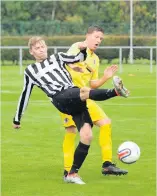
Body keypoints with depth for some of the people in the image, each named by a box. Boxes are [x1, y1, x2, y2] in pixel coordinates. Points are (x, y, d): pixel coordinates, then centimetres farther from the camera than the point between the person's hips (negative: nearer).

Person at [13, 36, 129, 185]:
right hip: (60, 99, -4)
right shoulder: (30, 71, 22)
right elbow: (25, 95, 28)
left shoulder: (57, 58, 27)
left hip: (76, 101, 4)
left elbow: (79, 58, 18)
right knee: (85, 91, -36)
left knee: (86, 135, -14)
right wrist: (17, 119, 32)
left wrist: (83, 49, -5)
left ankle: (72, 174, -6)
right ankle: (116, 91, -64)